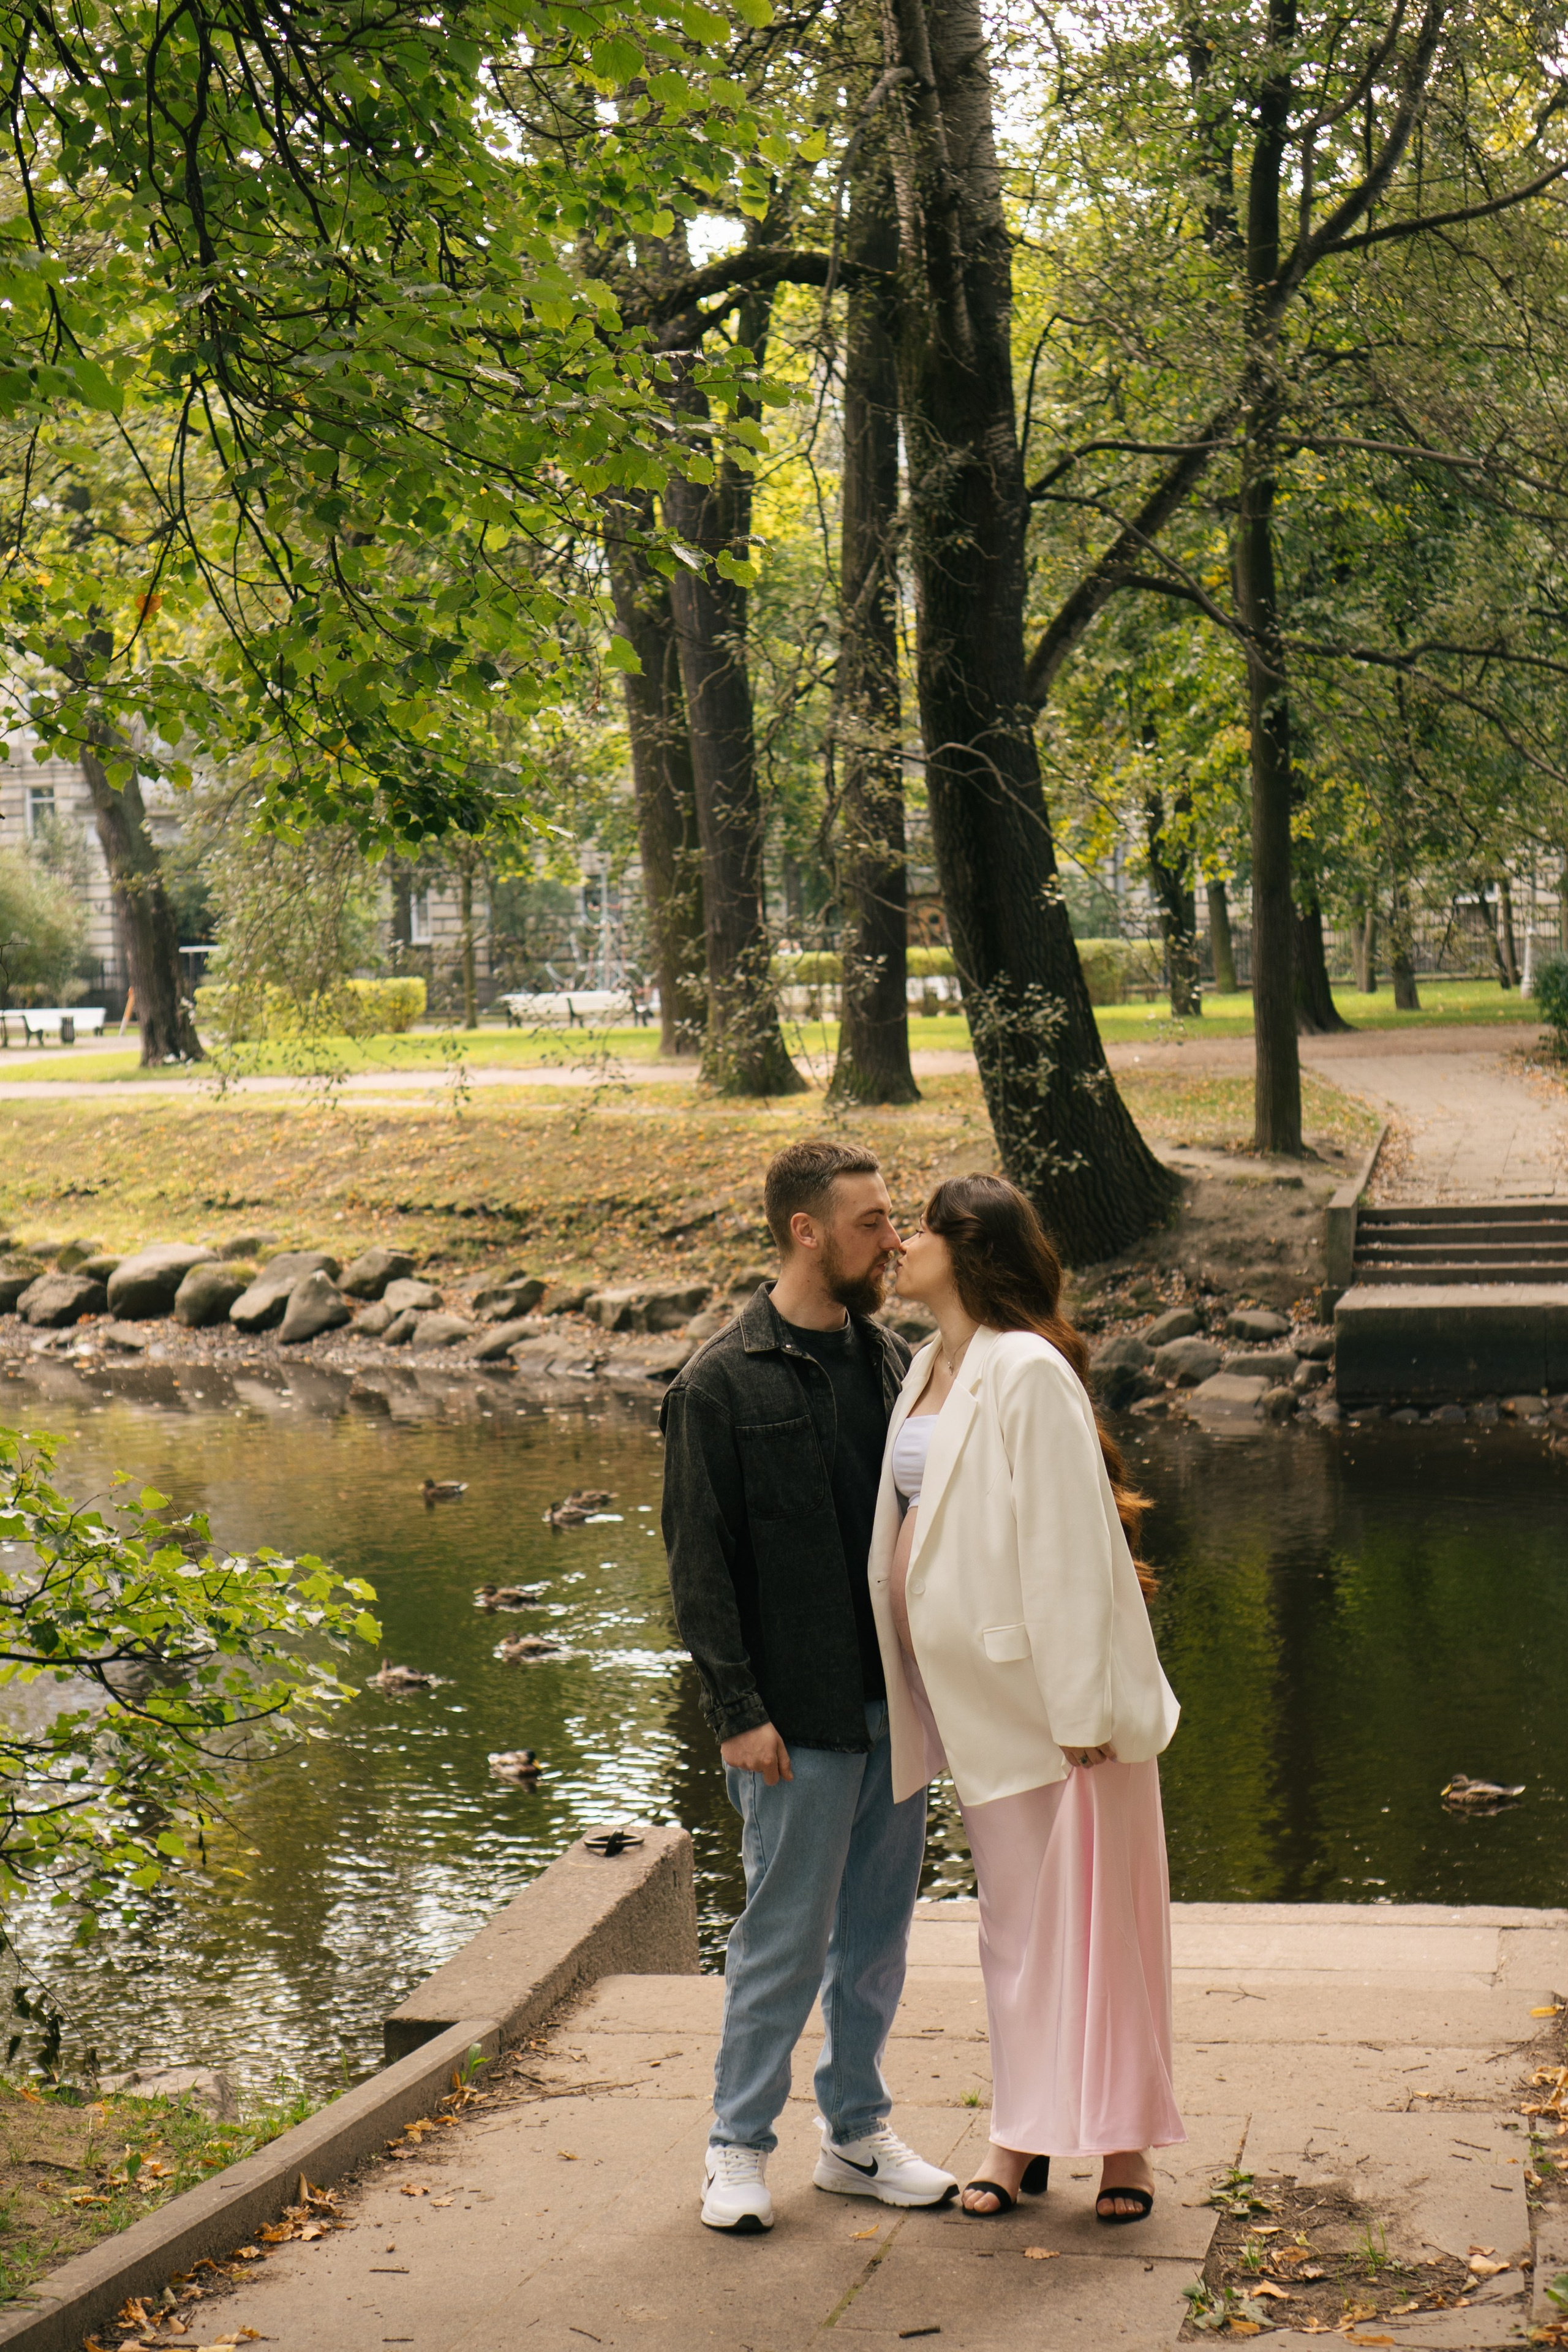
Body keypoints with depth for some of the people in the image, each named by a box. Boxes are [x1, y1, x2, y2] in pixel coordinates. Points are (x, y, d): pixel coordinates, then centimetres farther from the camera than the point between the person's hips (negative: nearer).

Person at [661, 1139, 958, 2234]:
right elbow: (701, 1561, -9)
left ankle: (859, 2133, 26)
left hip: (898, 1698, 6)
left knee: (880, 1927, 13)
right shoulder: (723, 1384, -8)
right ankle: (740, 2143, 16)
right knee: (786, 1936, 1)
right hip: (801, 1716, -6)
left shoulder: (892, 1361, 9)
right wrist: (739, 1710, -14)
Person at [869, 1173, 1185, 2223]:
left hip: (1051, 1690, -8)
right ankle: (1023, 2135, 21)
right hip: (974, 1694, 8)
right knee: (1012, 1909, 13)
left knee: (1088, 1907, 1)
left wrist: (1082, 1707, -19)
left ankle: (1122, 2140, 11)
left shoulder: (1026, 1372, -16)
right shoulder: (932, 1371, 10)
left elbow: (1069, 1545, -18)